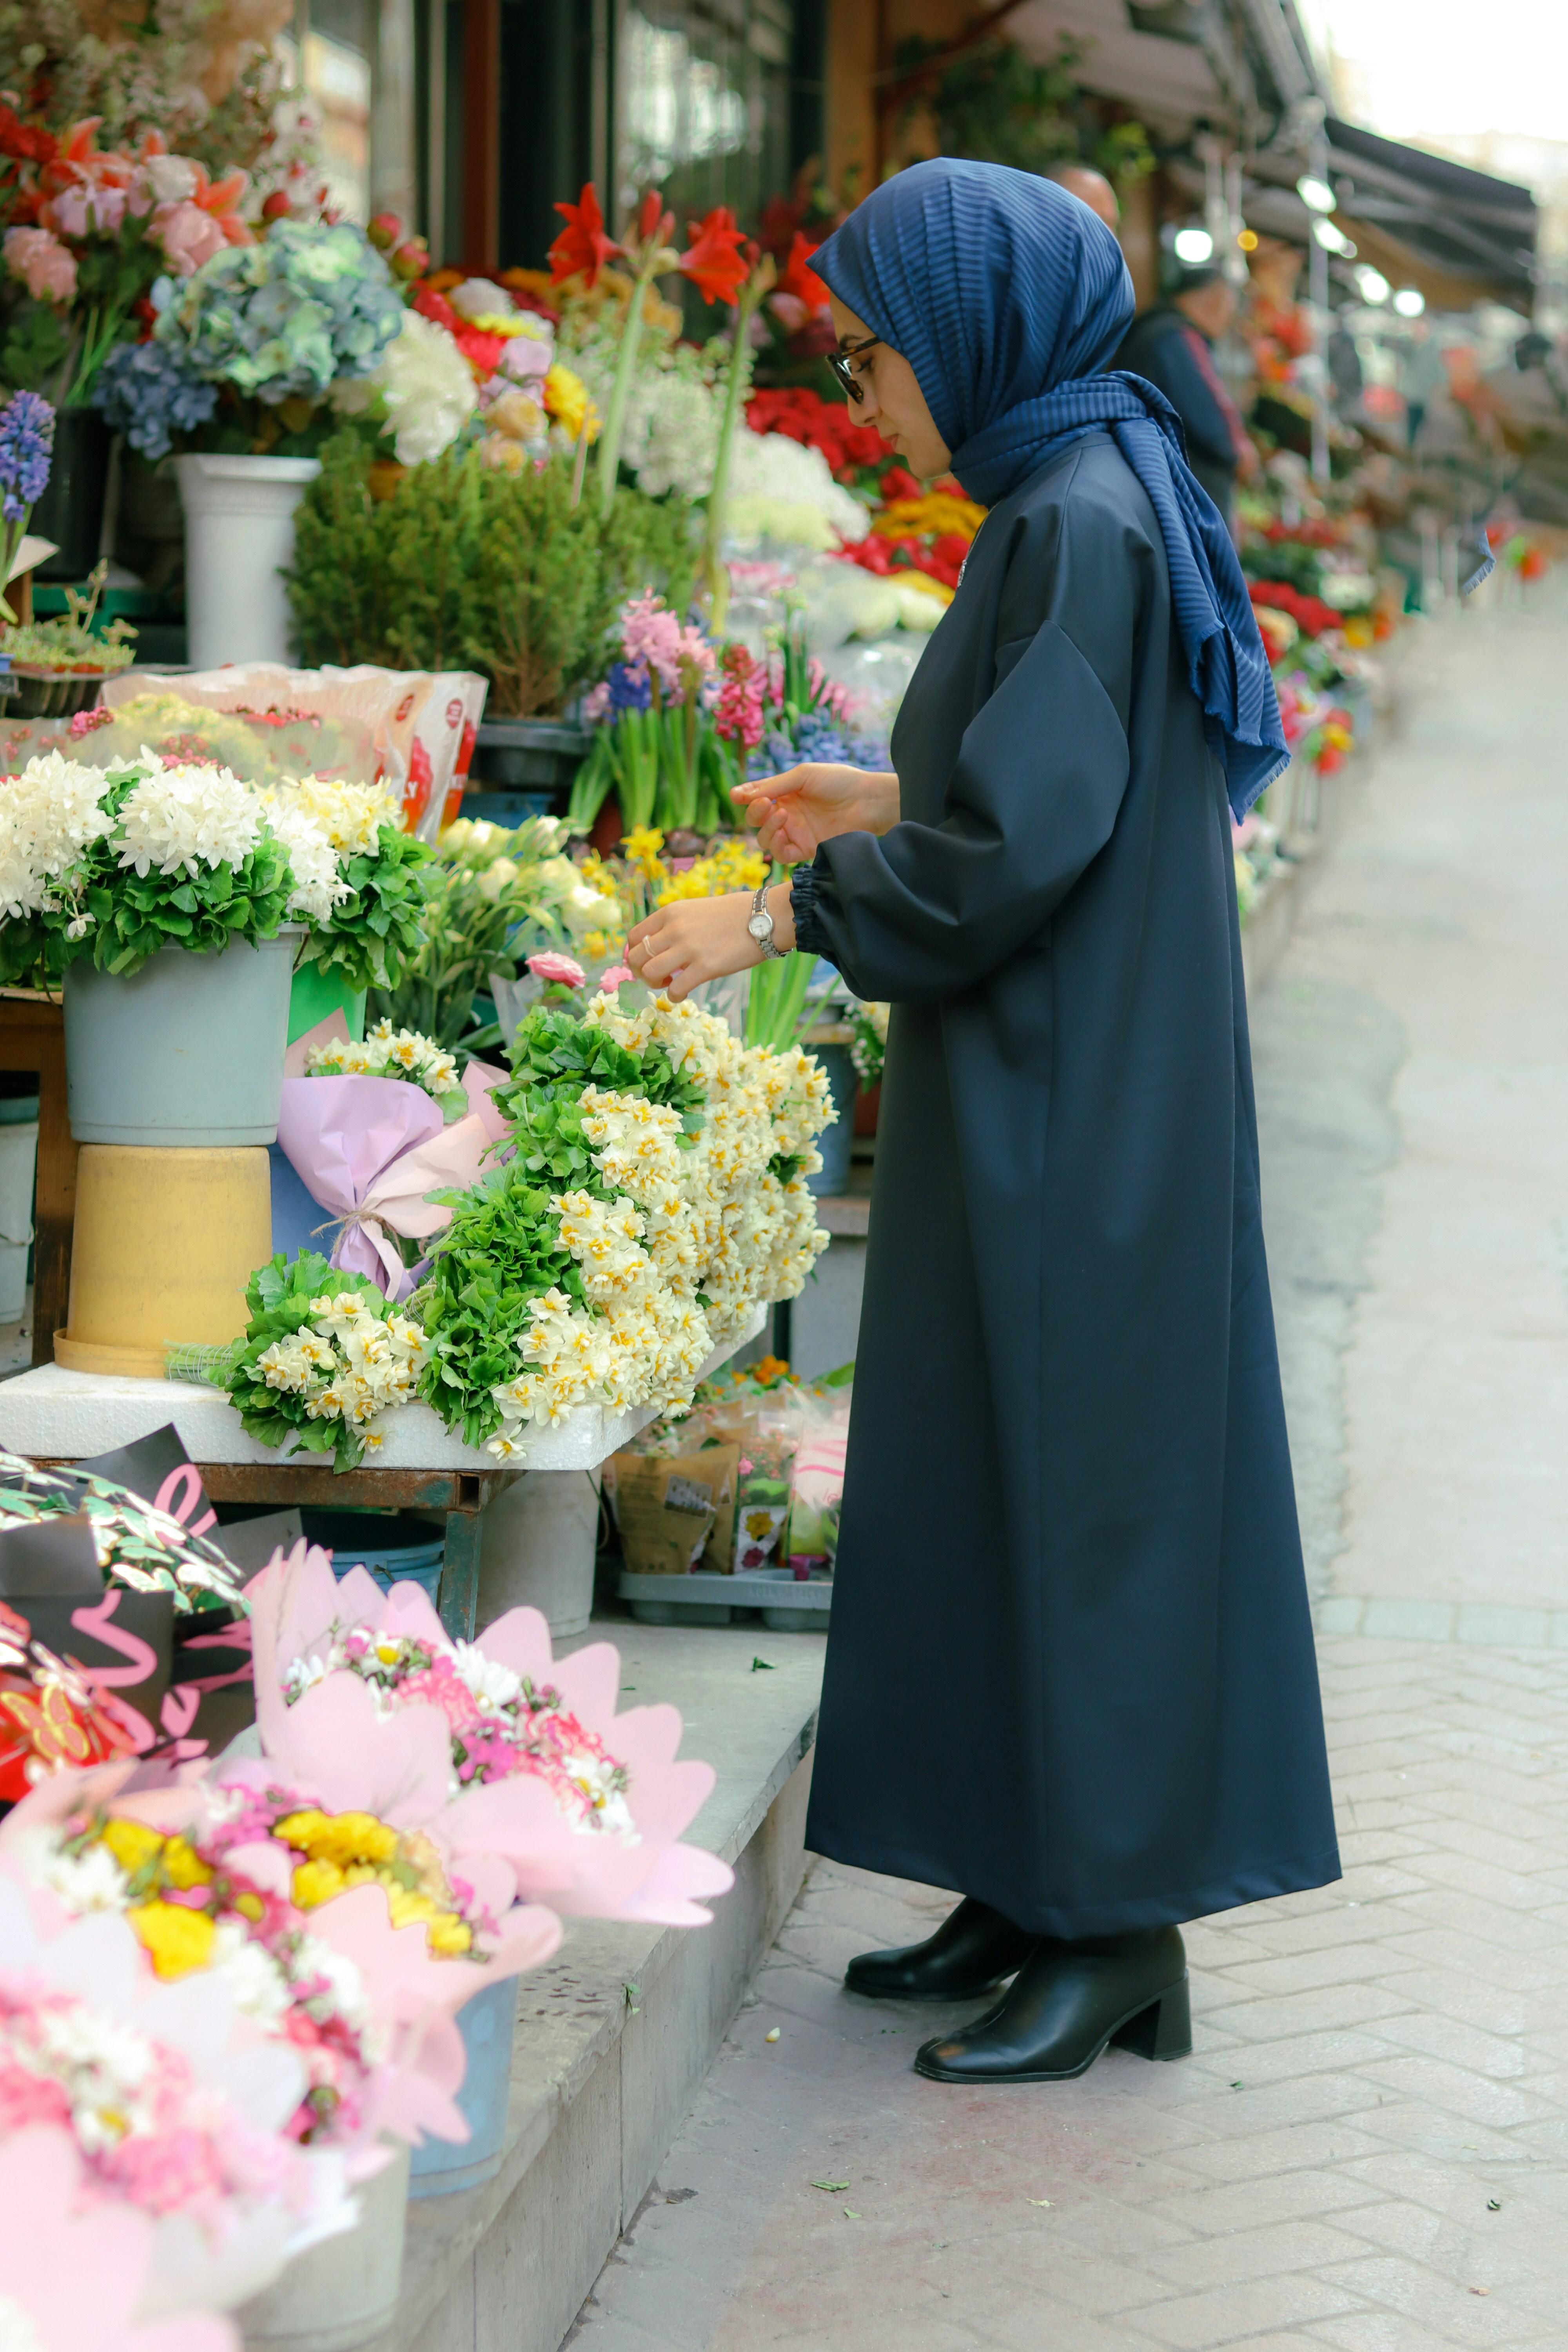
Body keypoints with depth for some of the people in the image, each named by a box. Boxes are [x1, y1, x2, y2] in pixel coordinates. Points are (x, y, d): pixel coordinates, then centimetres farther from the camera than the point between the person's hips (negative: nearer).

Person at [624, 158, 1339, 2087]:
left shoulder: (1085, 526, -18)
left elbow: (1024, 841, -22)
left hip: (1079, 1121, -10)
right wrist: (882, 806, 18)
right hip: (1029, 1102, 10)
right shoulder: (1062, 509, 11)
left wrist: (784, 915, -15)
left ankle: (1120, 1930, 7)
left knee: (1081, 1478, -3)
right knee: (998, 1476, 14)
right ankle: (1030, 1885, 23)